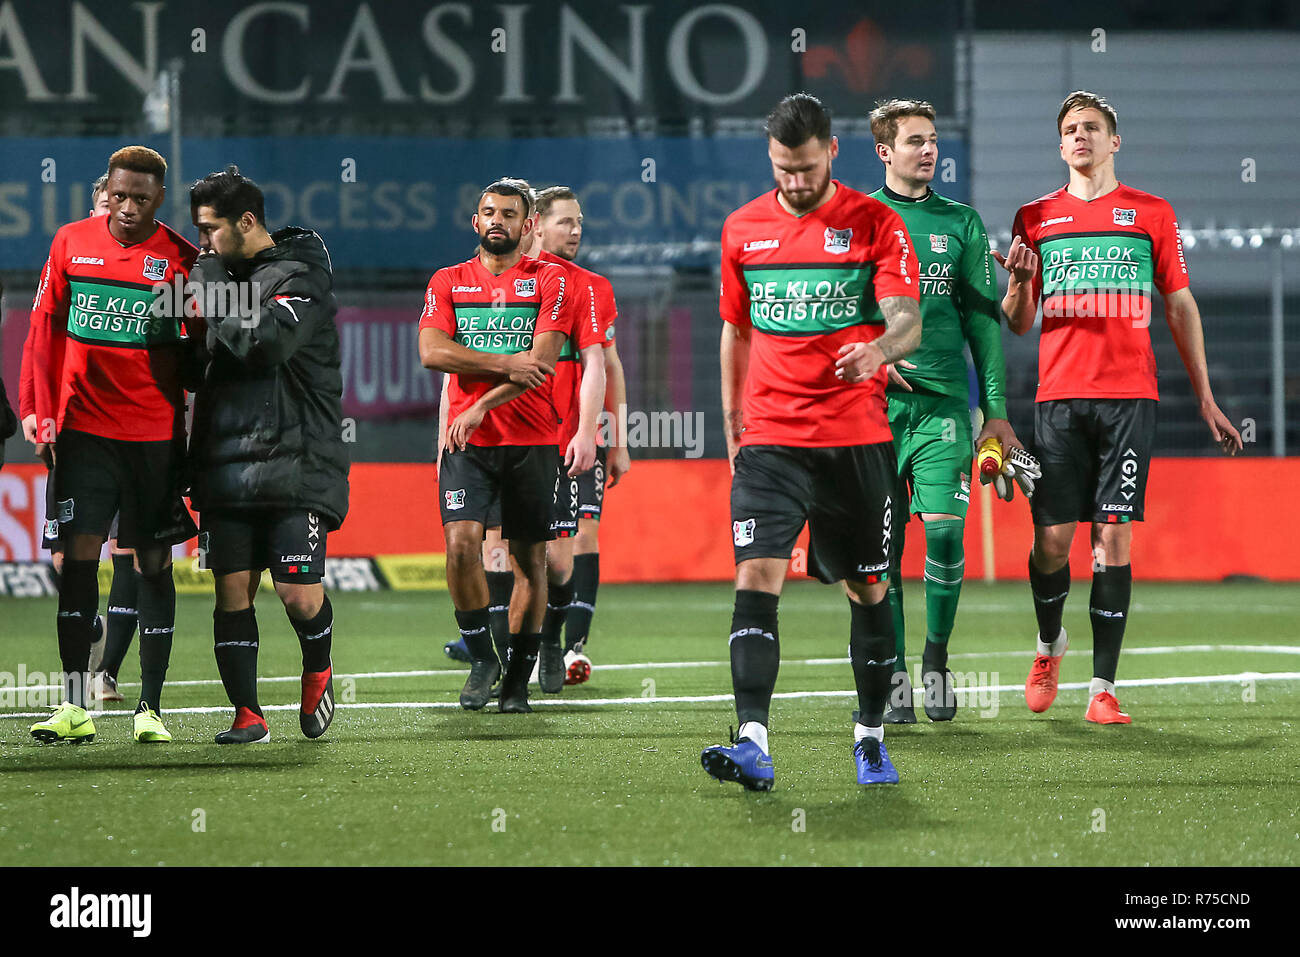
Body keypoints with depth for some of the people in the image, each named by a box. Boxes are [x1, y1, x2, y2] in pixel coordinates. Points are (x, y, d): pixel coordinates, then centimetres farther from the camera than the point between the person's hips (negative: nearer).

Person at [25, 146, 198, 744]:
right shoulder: (71, 243, 3)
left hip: (156, 434, -1)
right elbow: (45, 330, 8)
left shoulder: (181, 258, -2)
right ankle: (74, 707, -5)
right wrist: (43, 414, 2)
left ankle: (151, 709, 8)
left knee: (153, 562, 3)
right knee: (79, 554, -7)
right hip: (84, 425, 1)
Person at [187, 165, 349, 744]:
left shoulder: (301, 277, -6)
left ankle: (317, 671, 20)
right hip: (226, 465, 6)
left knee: (298, 593, -10)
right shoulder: (222, 274, 17)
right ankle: (248, 716, 5)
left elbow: (264, 342, -24)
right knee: (232, 590, -1)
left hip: (295, 462, -6)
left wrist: (213, 289, -14)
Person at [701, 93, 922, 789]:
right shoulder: (742, 229, 8)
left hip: (856, 438, -1)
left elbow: (907, 320, -12)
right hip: (769, 439, 1)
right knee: (755, 579, -15)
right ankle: (753, 744, -23)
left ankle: (870, 738, 24)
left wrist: (877, 350, -34)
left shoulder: (875, 224, -1)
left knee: (867, 589, 8)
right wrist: (732, 420, 18)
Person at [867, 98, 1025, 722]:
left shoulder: (960, 222, 11)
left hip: (944, 399, 1)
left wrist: (996, 408, 6)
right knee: (883, 542, -1)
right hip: (873, 405, -1)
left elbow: (982, 318, 11)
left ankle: (936, 661, 6)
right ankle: (894, 676, 8)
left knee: (944, 530, -11)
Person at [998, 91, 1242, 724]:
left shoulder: (1152, 214, 10)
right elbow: (1019, 324, 13)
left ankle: (1102, 688, -6)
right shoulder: (1035, 218, 11)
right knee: (1052, 538, -3)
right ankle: (1049, 645, 27)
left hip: (1130, 396, -1)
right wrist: (1018, 282, -10)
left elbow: (1181, 307, 13)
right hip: (1059, 396, 1)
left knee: (1114, 537, -7)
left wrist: (1205, 399, 9)